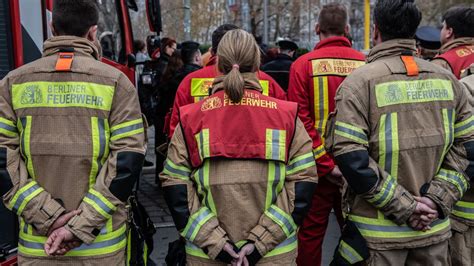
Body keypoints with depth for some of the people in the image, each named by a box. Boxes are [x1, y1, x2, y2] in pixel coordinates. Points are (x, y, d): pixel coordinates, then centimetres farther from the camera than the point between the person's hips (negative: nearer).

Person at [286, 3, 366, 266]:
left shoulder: (303, 64, -8)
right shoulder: (365, 64, -4)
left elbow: (300, 119, -13)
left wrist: (324, 163, -11)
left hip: (318, 166, -2)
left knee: (310, 233, 10)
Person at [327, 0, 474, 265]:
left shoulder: (359, 82, -10)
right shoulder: (447, 79, 4)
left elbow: (351, 158, -19)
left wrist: (403, 206, -13)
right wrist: (438, 198, -4)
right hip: (434, 229, 4)